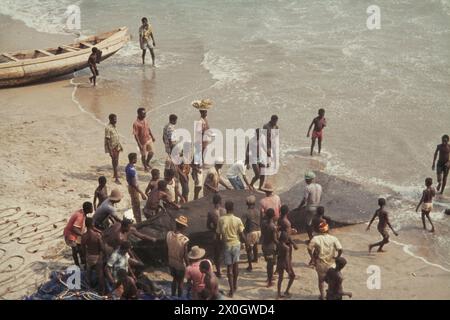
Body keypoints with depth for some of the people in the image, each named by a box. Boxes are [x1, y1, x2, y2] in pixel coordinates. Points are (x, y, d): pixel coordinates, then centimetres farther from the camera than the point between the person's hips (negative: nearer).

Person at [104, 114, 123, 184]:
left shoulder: (114, 126, 6)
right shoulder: (108, 128, -21)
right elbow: (107, 140, -21)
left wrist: (120, 146, 22)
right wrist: (110, 151, -23)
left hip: (117, 147, 8)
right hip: (112, 148, -8)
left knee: (116, 162, 19)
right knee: (115, 162, -6)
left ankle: (115, 174, 33)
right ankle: (116, 178, -1)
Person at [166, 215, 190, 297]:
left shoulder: (169, 234, -16)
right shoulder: (184, 239, -32)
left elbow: (168, 249, -1)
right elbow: (185, 256, -22)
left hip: (171, 262, 5)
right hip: (180, 264, -5)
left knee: (175, 279, 28)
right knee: (180, 282, 18)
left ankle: (173, 296, 43)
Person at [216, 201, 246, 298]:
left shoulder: (221, 220, -9)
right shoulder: (238, 220, -9)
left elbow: (219, 234, -5)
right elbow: (241, 235, -6)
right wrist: (245, 242, 11)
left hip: (227, 244, -1)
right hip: (236, 243, 1)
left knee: (229, 267, 5)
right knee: (236, 264, 20)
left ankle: (231, 290, 3)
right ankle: (235, 285, 34)